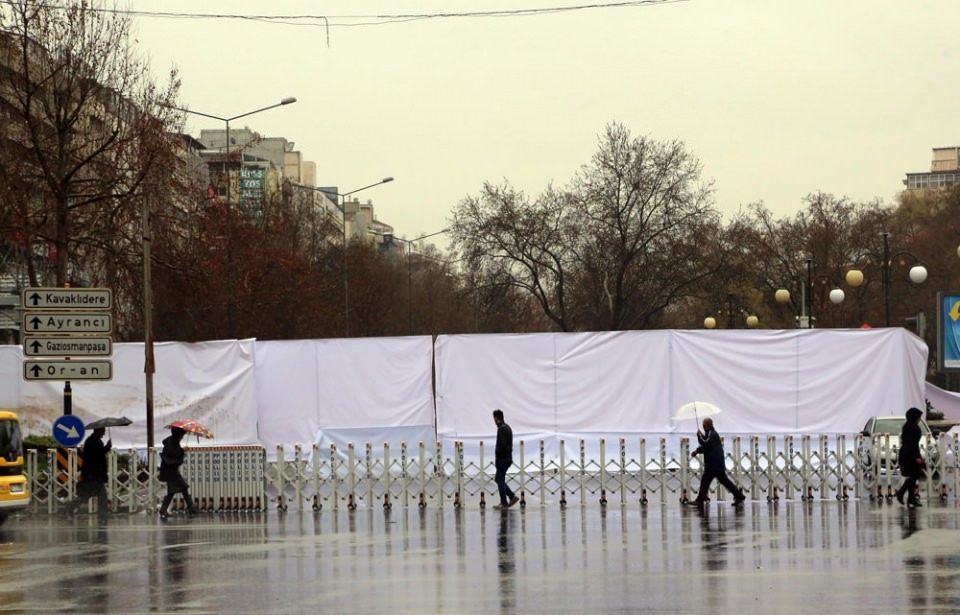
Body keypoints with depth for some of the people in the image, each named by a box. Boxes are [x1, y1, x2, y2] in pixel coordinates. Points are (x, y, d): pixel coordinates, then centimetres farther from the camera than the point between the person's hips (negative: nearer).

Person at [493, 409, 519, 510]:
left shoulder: (501, 429, -19)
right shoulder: (507, 427, 14)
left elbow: (501, 445, -26)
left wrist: (496, 456, -11)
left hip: (502, 459, -10)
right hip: (508, 457, 10)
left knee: (500, 481, -2)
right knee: (499, 479, 16)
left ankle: (504, 503, 2)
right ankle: (512, 496, 10)